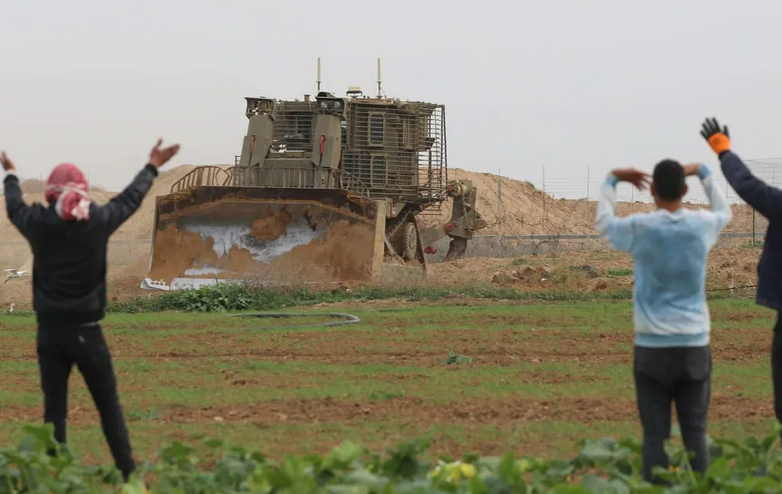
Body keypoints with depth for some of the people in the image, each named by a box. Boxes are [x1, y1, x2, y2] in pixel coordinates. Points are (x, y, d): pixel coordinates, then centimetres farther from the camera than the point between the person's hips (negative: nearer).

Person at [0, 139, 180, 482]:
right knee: (108, 405, 8)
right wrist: (153, 167, 28)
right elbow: (130, 198, 10)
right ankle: (128, 473, 9)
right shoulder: (98, 221, -7)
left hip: (50, 332, 1)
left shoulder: (39, 223, -5)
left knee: (54, 409, 5)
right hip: (86, 332, -1)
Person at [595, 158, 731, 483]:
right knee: (695, 432, 4)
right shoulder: (702, 225, -1)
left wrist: (612, 180, 27)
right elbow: (724, 212, 25)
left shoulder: (640, 228, -6)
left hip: (653, 346, -2)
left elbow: (604, 223, 17)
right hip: (694, 345, 2)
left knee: (656, 434, -1)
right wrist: (703, 173, 33)